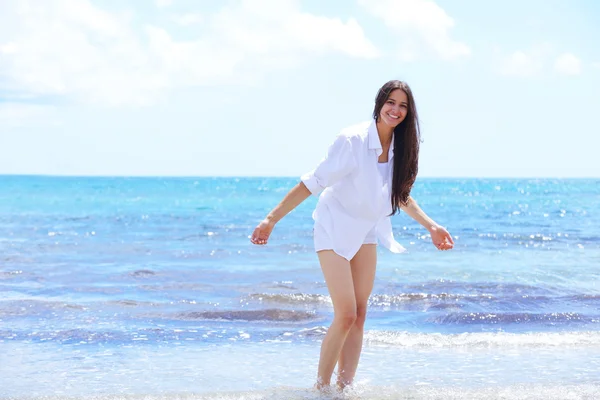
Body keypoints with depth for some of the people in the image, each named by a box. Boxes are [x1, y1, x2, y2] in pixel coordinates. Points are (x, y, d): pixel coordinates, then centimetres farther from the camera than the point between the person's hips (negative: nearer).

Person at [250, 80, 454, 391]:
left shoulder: (401, 148, -4)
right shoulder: (352, 140, -24)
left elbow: (401, 194, 14)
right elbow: (312, 183, -21)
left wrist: (431, 226, 14)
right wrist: (271, 219, -22)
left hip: (365, 233, 7)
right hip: (335, 230, -6)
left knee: (359, 316, 5)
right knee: (345, 315, -12)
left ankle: (344, 388, 12)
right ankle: (320, 388, 3)